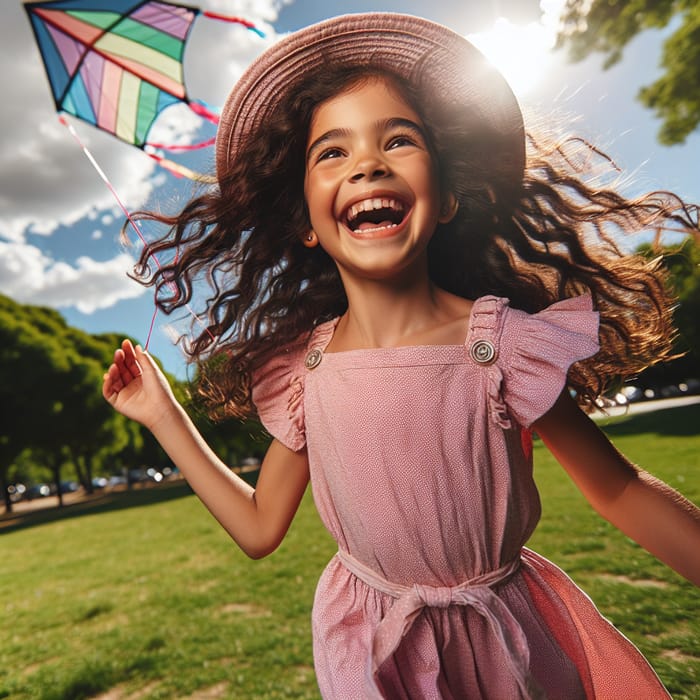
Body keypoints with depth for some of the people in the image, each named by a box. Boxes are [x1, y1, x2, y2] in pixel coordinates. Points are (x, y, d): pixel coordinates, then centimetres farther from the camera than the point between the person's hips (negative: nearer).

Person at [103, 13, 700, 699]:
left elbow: (620, 490, -11)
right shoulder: (300, 370, -14)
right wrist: (164, 414, -6)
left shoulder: (503, 341, -22)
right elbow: (258, 528, -5)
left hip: (514, 639, -1)